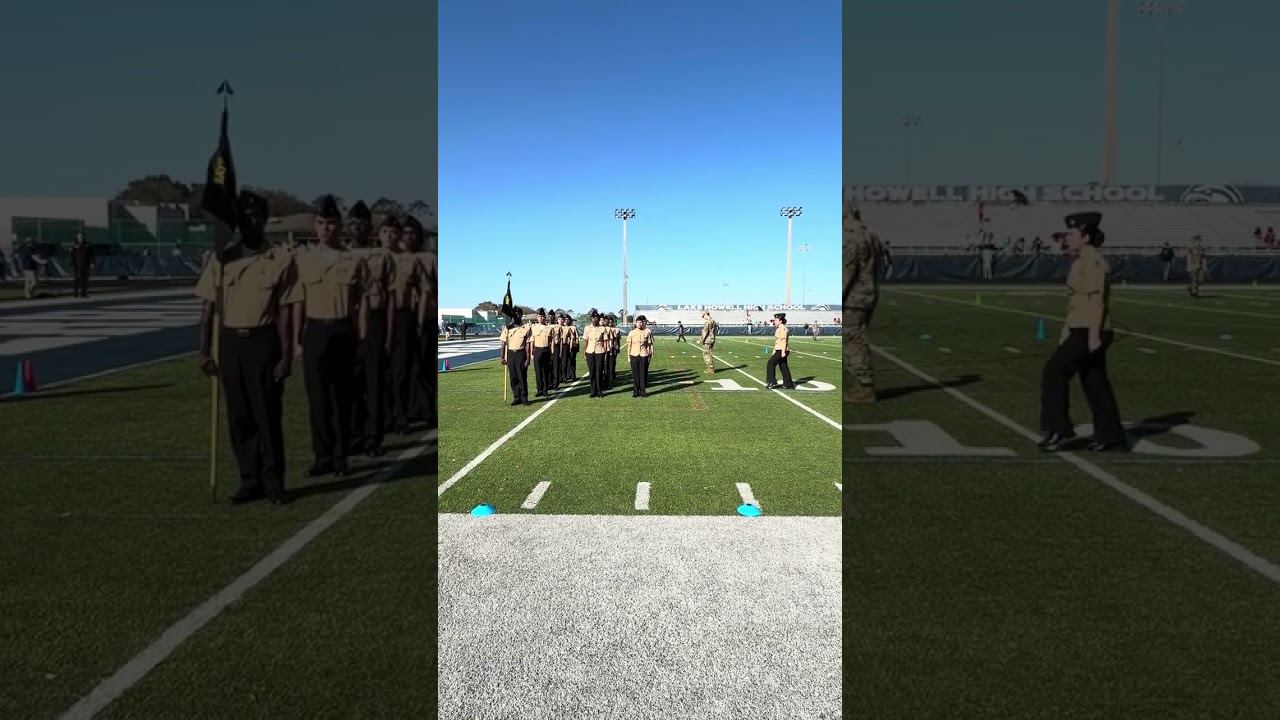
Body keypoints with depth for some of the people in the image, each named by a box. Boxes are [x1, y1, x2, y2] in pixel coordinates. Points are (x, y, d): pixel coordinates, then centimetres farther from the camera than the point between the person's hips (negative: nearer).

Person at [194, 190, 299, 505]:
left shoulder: (281, 261, -4)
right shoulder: (222, 259, 6)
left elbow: (284, 313, -5)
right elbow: (208, 308, 7)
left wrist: (286, 356, -8)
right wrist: (204, 351, 2)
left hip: (263, 341, -3)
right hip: (230, 342, 4)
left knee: (267, 414, 1)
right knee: (239, 416, 9)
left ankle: (274, 483, 12)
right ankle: (250, 481, 20)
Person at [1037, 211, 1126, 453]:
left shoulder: (1093, 261, -14)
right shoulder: (1084, 262, 17)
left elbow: (1097, 299, -20)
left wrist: (1094, 336, -23)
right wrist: (1066, 333, 23)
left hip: (1090, 332, -10)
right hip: (1083, 330, 10)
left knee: (1055, 372, -8)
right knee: (1095, 383, 11)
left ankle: (1059, 429, -4)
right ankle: (1112, 437, 16)